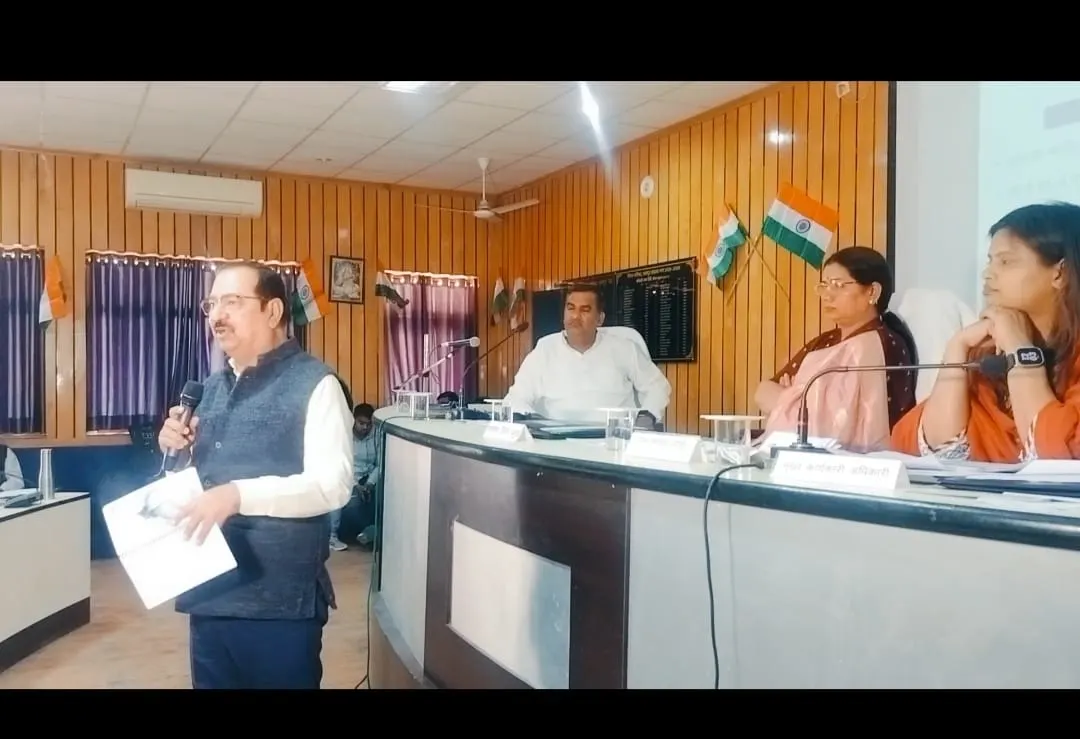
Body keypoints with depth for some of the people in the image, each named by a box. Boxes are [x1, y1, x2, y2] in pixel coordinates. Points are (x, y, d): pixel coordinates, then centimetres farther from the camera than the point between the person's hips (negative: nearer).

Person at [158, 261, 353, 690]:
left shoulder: (313, 384, -11)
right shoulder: (214, 387, 14)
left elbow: (332, 484, -21)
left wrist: (238, 495, -29)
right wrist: (179, 453, 2)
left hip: (280, 601, -7)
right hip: (208, 594, 7)